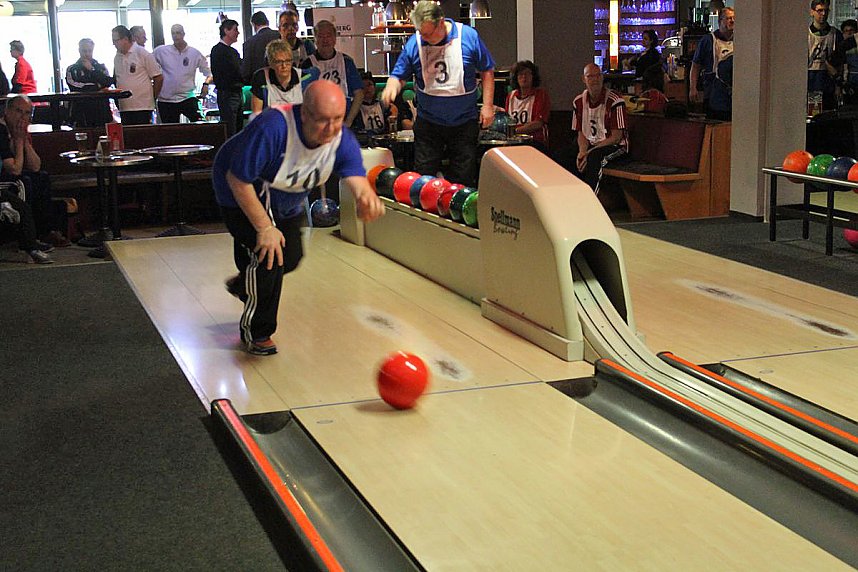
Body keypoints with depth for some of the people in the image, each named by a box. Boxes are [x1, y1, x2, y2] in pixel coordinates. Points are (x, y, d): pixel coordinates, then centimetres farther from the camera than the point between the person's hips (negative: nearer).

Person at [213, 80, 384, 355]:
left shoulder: (342, 141, -24)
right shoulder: (271, 128, -40)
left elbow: (357, 179, -36)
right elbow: (238, 180, -33)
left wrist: (366, 198, -62)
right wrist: (264, 228, -30)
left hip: (287, 202, 7)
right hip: (243, 193, -7)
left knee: (291, 258, 16)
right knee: (269, 254, -18)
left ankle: (243, 284, 50)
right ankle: (255, 332, 5)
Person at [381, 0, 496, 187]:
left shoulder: (469, 36, -9)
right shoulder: (414, 43, -7)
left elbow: (487, 71, 1)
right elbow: (399, 75, 0)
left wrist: (488, 105, -4)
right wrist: (392, 87, -23)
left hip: (464, 122, -1)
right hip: (428, 123, 1)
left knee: (463, 178, 6)